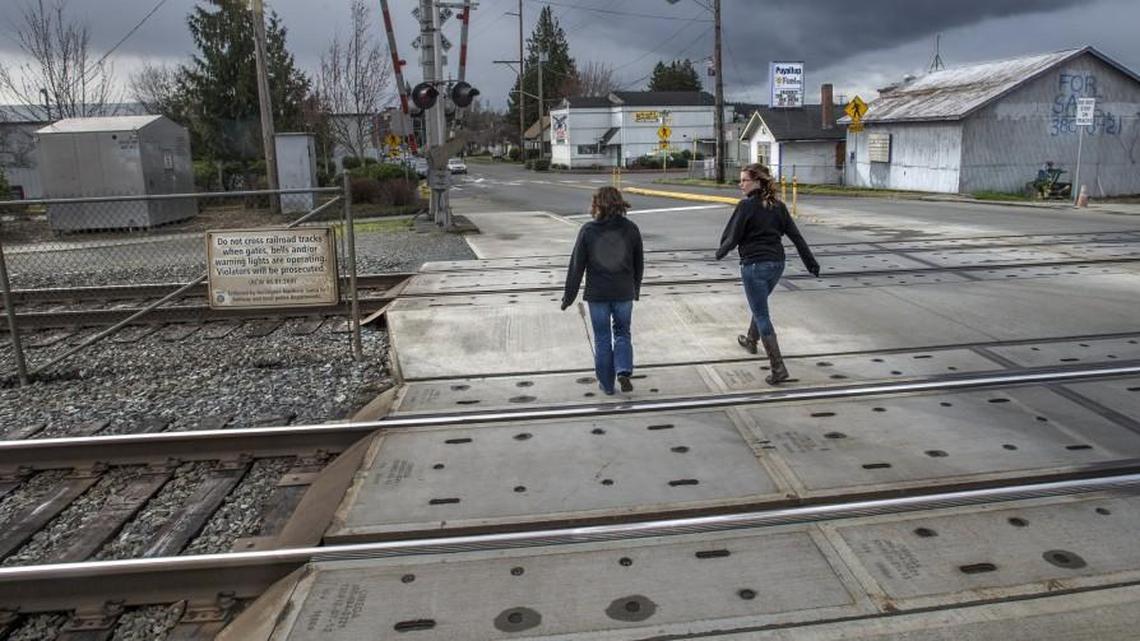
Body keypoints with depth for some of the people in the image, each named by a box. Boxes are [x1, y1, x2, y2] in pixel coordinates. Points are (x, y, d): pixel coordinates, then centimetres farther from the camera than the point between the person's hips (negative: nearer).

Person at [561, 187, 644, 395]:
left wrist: (569, 295, 1)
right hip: (624, 292, 2)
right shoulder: (630, 229, -2)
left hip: (597, 294, -1)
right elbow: (639, 263, 7)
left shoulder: (588, 230, -9)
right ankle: (623, 370, -2)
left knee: (602, 339, 11)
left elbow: (577, 266, -7)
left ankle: (607, 384, 18)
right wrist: (635, 289, 21)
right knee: (622, 333, 18)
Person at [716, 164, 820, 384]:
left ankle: (778, 368, -8)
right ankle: (751, 341, 52)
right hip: (777, 264, 7)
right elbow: (795, 235, 7)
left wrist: (720, 252, 8)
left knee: (762, 316, -3)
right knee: (759, 306, 30)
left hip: (754, 266, -7)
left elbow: (732, 237, -12)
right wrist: (811, 262, 10)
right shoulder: (777, 206, 6)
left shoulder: (746, 206, -13)